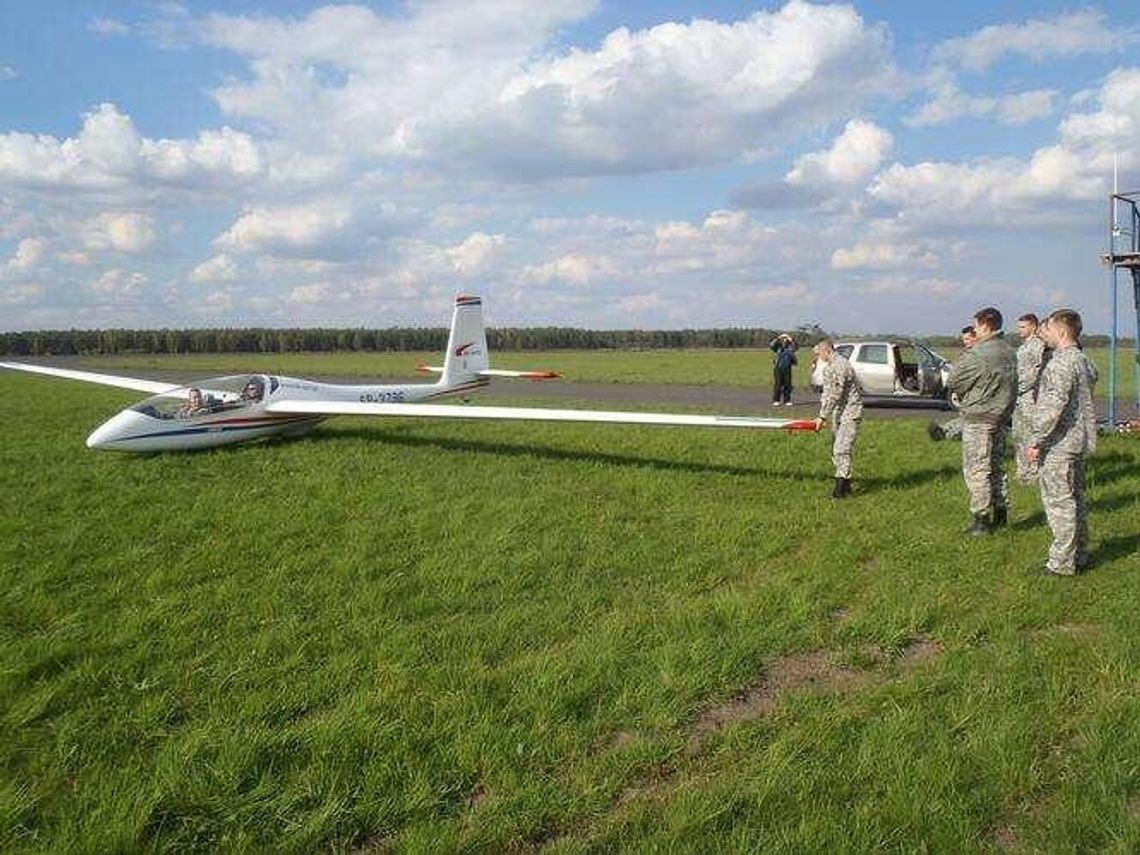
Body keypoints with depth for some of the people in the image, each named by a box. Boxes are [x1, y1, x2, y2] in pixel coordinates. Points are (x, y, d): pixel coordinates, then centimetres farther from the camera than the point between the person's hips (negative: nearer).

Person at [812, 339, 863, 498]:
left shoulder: (840, 366, -19)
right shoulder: (828, 368, 14)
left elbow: (834, 395, -21)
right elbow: (827, 393, 20)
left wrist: (823, 417, -18)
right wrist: (822, 415, 13)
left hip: (850, 413, -11)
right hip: (839, 414, 11)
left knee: (841, 449, -17)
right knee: (836, 450, 12)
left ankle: (840, 489, -16)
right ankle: (845, 485, 20)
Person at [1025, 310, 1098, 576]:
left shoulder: (1061, 362, -18)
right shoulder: (1085, 361, 13)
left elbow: (1054, 406, -24)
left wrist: (1036, 440, -19)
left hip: (1059, 444, -10)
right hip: (1079, 442, 10)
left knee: (1059, 502, -5)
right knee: (1075, 500, 16)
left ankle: (1062, 562, 0)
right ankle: (1080, 556, 25)